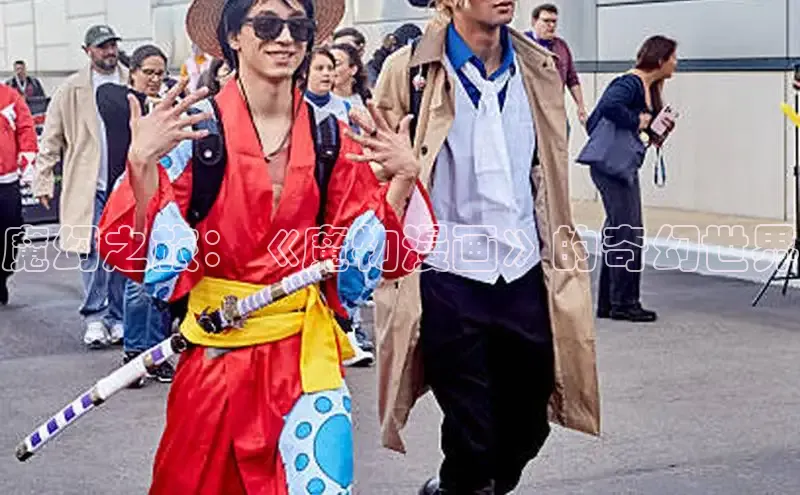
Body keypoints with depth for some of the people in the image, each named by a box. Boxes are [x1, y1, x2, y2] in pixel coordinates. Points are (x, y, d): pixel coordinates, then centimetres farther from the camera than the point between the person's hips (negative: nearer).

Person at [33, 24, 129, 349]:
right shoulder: (71, 90, 3)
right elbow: (51, 138, 5)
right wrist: (43, 182, 1)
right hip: (87, 187, -1)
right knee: (92, 253, -3)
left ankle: (116, 318, 15)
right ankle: (95, 318, 6)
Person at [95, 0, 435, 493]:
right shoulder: (195, 126, -9)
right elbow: (134, 250, -12)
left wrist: (403, 178, -13)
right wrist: (142, 162, -28)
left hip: (307, 345, 2)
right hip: (216, 345, -2)